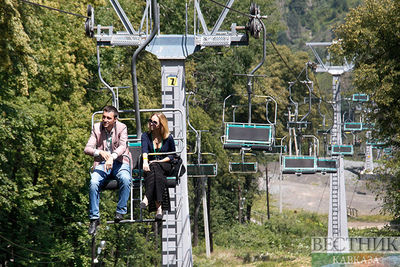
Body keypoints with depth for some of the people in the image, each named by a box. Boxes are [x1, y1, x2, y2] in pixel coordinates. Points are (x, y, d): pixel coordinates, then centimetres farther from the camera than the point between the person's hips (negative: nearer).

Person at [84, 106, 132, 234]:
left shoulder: (121, 128, -2)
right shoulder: (97, 128, 4)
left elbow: (122, 146, -18)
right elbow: (87, 148, -2)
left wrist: (112, 157, -39)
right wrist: (100, 152, -24)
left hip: (119, 162, -2)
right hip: (101, 163, 2)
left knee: (125, 179, -35)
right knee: (93, 183, -28)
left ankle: (120, 211, -22)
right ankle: (94, 218, -19)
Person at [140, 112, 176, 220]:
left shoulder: (168, 138, 5)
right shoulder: (145, 136, 6)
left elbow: (172, 155, 10)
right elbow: (144, 149, -14)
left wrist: (159, 162, -7)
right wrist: (145, 162, -35)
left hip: (165, 166, -1)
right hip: (150, 166, 1)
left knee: (154, 168, -37)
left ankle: (147, 198, -50)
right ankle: (159, 207, -49)